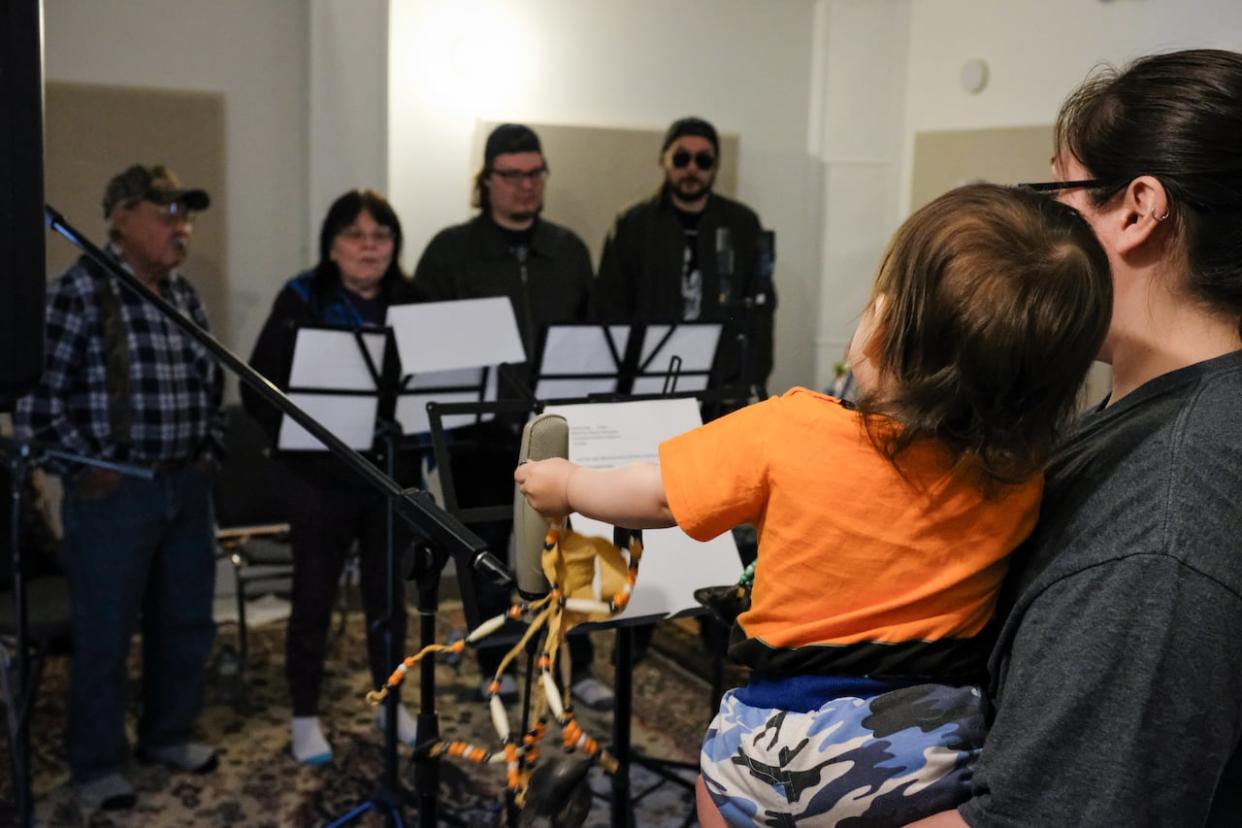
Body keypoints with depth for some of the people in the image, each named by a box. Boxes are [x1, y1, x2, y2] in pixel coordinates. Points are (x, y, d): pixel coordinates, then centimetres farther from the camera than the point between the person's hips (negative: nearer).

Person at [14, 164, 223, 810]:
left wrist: (209, 449, 11)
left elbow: (211, 383, 20)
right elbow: (35, 395, -14)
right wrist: (83, 469, -13)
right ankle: (97, 765, 20)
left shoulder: (185, 296, 11)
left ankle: (169, 734, 33)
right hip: (113, 491, -7)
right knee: (105, 634, 4)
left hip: (186, 486, 7)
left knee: (185, 621, 15)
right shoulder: (78, 292, -10)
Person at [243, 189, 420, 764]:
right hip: (322, 479, -2)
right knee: (314, 596, 7)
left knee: (387, 591, 15)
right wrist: (300, 438, -18)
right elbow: (260, 387, -6)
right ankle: (305, 717, 23)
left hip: (395, 476, 3)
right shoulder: (301, 301, -5)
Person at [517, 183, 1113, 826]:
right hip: (947, 756, 2)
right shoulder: (1018, 478, -13)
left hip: (794, 754, -2)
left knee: (720, 757, 26)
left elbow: (651, 497, -7)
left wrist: (564, 484, 12)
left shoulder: (789, 434, -21)